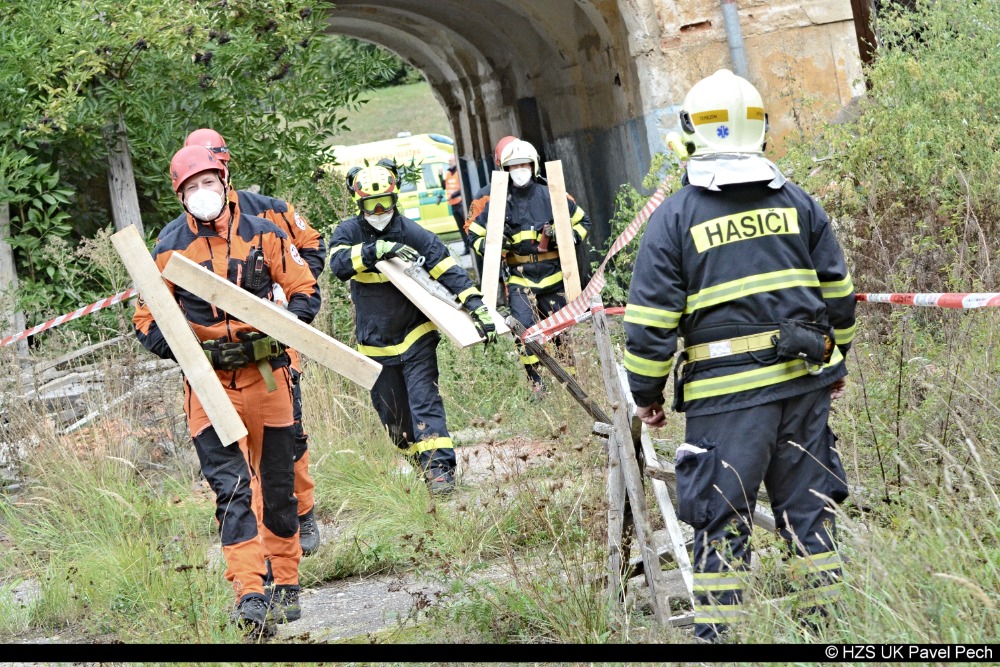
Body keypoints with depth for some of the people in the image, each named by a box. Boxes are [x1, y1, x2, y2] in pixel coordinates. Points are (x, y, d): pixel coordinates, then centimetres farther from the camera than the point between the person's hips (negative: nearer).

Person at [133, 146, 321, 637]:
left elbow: (304, 290, 8)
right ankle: (250, 596, -20)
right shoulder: (169, 250, 1)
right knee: (231, 489, -14)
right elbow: (146, 320, 6)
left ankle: (286, 586, 26)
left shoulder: (262, 235, 3)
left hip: (265, 374, 2)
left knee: (278, 487, 11)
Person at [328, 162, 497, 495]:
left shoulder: (413, 234, -7)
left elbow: (449, 271, -10)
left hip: (414, 336, -2)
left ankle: (440, 467, -16)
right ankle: (421, 461, 23)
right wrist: (378, 250, -37)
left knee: (424, 401, -14)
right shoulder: (348, 232, -3)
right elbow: (339, 264, -23)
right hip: (375, 344, 2)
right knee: (394, 416, 8)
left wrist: (478, 309, -21)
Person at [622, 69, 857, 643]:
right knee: (808, 501, 13)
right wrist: (838, 358, 25)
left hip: (726, 391, -4)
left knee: (721, 515, 3)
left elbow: (651, 318, -5)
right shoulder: (799, 202, 6)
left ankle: (716, 630, 5)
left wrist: (647, 392, 5)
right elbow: (837, 291, 13)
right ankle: (830, 613, 18)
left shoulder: (674, 217, -5)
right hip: (806, 379, 4)